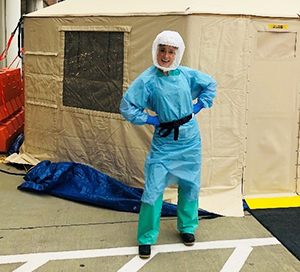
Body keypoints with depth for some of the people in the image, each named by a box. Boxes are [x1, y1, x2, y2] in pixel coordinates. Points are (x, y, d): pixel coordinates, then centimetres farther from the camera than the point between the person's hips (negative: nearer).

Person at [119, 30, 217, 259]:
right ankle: (146, 238, 12)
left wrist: (197, 107, 5)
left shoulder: (187, 74, -2)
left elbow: (211, 84, 16)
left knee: (190, 185, 14)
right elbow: (127, 107, -8)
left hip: (190, 141, 3)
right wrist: (152, 120, -10)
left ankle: (187, 227, 36)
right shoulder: (147, 80, -11)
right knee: (153, 189, -5)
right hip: (163, 143, -3)